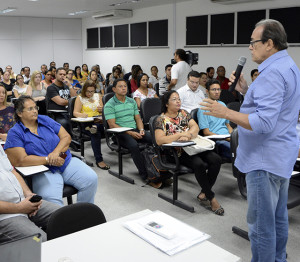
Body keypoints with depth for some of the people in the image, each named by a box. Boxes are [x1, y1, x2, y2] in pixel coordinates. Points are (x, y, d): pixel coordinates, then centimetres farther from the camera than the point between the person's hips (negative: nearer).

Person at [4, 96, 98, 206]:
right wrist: (48, 160, -15)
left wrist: (56, 152, -13)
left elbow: (66, 137, 6)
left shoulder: (46, 120, 13)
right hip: (43, 172, -4)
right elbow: (21, 160, -11)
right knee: (51, 199, -34)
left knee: (91, 178, -17)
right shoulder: (14, 133, 0)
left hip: (67, 163, 5)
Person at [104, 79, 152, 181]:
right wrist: (130, 133, -18)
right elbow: (112, 125, -10)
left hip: (135, 130, 5)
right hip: (120, 133, -5)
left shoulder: (132, 101, 17)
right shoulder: (109, 105, -2)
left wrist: (141, 130, -4)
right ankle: (144, 174, -28)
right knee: (133, 145, -36)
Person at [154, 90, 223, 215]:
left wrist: (187, 135, -17)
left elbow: (195, 127, 5)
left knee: (216, 159, -18)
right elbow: (159, 140, -17)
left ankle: (203, 194, -8)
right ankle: (211, 198, -15)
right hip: (178, 153, -6)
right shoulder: (161, 120, -3)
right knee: (199, 164, -32)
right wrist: (180, 134, -18)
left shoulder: (183, 113, 15)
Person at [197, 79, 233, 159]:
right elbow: (206, 132, -6)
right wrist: (225, 138, -14)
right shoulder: (203, 109, -1)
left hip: (228, 138, 7)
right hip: (216, 140, -7)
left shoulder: (223, 105, 21)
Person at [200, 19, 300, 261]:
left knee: (261, 222, 2)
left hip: (265, 159, -11)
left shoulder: (272, 73, -21)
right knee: (278, 217, 20)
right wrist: (246, 91, 9)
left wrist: (226, 113, -22)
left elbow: (264, 122, -28)